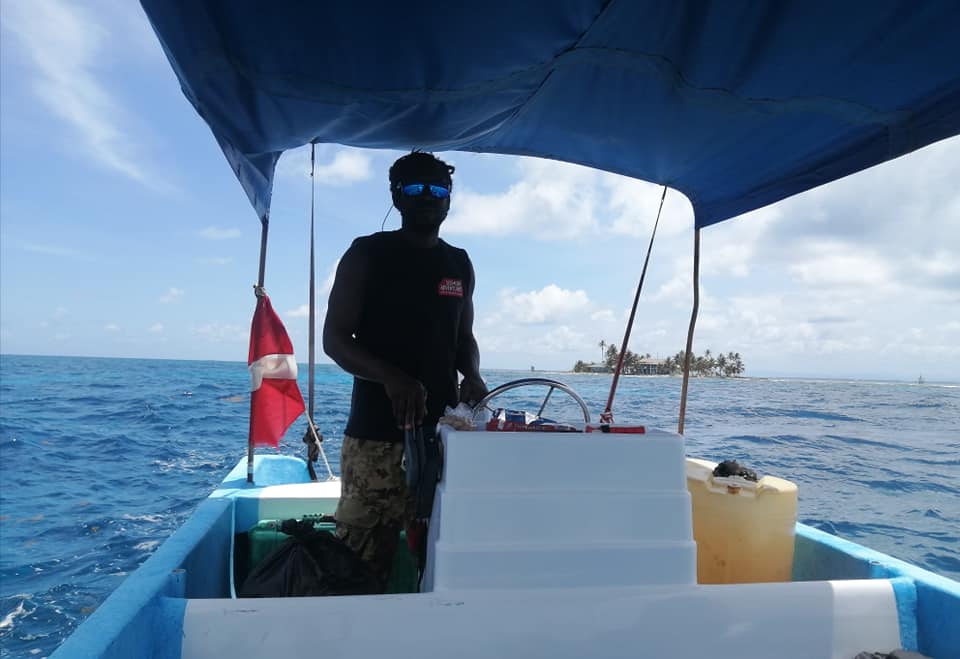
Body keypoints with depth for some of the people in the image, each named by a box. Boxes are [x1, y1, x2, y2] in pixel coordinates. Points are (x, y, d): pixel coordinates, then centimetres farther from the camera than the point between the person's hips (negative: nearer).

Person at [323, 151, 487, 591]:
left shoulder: (459, 264, 14)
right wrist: (392, 378, -21)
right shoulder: (368, 254, 0)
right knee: (361, 562, -3)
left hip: (444, 432, 4)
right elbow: (334, 338, -4)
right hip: (376, 435, -4)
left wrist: (472, 375, -1)